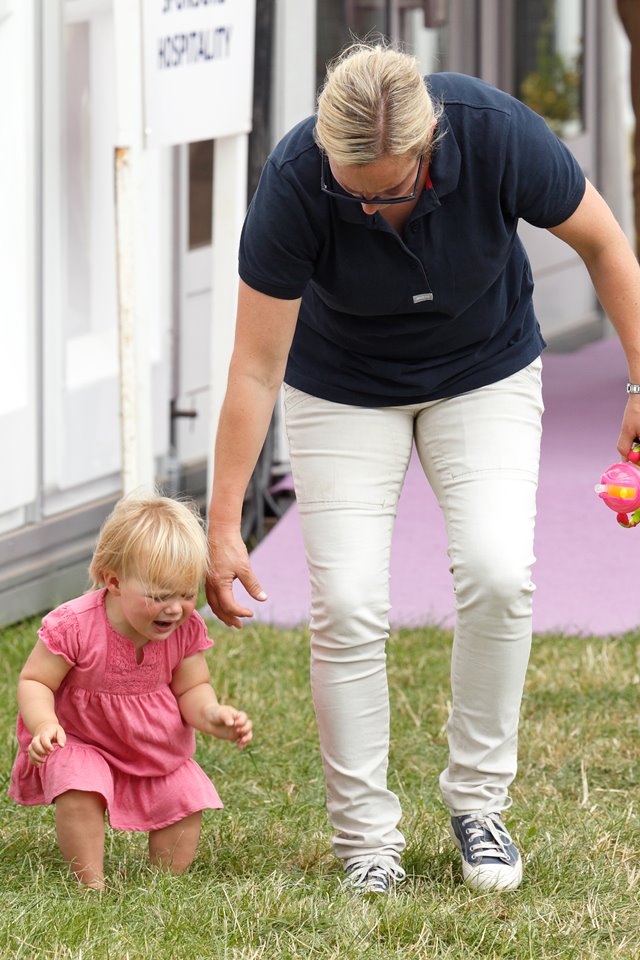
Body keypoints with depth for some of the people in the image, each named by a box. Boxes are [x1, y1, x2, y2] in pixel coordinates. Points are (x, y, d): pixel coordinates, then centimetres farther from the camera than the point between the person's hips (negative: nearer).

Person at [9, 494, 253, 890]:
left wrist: (213, 715, -27)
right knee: (80, 785, -31)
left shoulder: (187, 630, -13)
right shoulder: (74, 627, -27)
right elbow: (34, 682, -19)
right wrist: (44, 724, -38)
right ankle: (92, 884, -20)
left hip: (158, 750, 4)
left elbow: (191, 690, -4)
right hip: (80, 741, -4)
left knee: (187, 798, -9)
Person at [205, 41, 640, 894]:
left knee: (497, 570, -19)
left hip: (484, 370, 1)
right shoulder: (294, 185, -32)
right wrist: (224, 526, -22)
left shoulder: (497, 134, -32)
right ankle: (366, 836, 2)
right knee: (347, 603, -13)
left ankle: (478, 798, 0)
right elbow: (256, 368, -23)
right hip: (342, 389, 0)